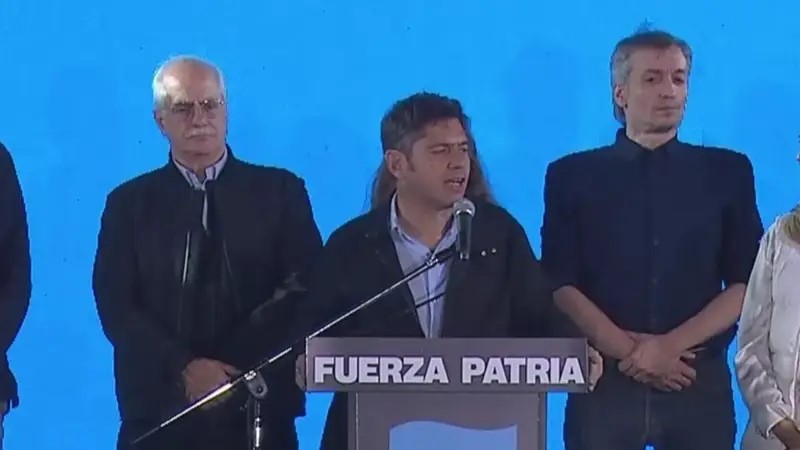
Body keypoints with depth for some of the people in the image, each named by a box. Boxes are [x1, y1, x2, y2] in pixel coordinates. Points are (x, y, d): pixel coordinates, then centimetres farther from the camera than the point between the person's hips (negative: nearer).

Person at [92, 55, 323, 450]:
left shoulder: (280, 191, 7)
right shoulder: (129, 202, 9)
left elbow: (309, 291, 0)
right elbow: (115, 304, 0)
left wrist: (235, 372, -10)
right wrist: (183, 369, -14)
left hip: (261, 409, 0)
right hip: (159, 411, 0)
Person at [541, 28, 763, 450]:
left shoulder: (727, 172, 8)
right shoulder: (572, 175, 6)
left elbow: (746, 284, 2)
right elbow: (560, 286, -1)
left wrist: (672, 344, -10)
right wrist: (627, 350, -13)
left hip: (700, 382, 1)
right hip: (605, 381, -1)